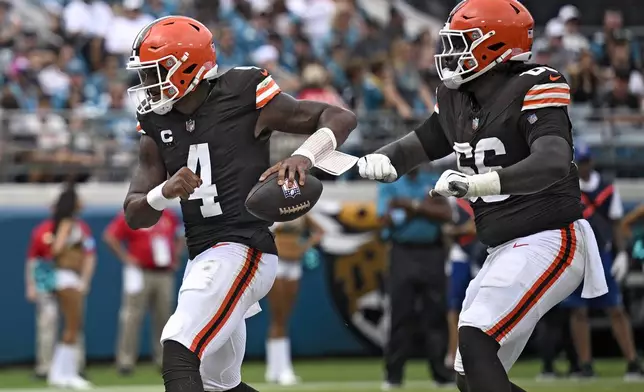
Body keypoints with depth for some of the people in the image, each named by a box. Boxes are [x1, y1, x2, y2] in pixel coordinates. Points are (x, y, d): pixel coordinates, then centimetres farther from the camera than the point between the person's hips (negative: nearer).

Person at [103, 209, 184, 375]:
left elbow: (180, 237, 27)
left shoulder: (169, 216, 12)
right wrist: (125, 257, -10)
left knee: (163, 316, 6)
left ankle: (163, 360, 12)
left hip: (165, 274, 5)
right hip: (141, 273, -5)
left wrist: (176, 257, 14)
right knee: (132, 316, -8)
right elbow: (110, 236, -6)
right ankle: (125, 360, -8)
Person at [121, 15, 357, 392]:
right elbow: (135, 216, 7)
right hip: (203, 258, 9)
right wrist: (165, 192, -15)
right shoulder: (158, 126, 10)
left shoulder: (242, 99, -8)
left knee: (178, 357, -22)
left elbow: (341, 118, -6)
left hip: (242, 251, -9)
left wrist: (305, 156, -25)